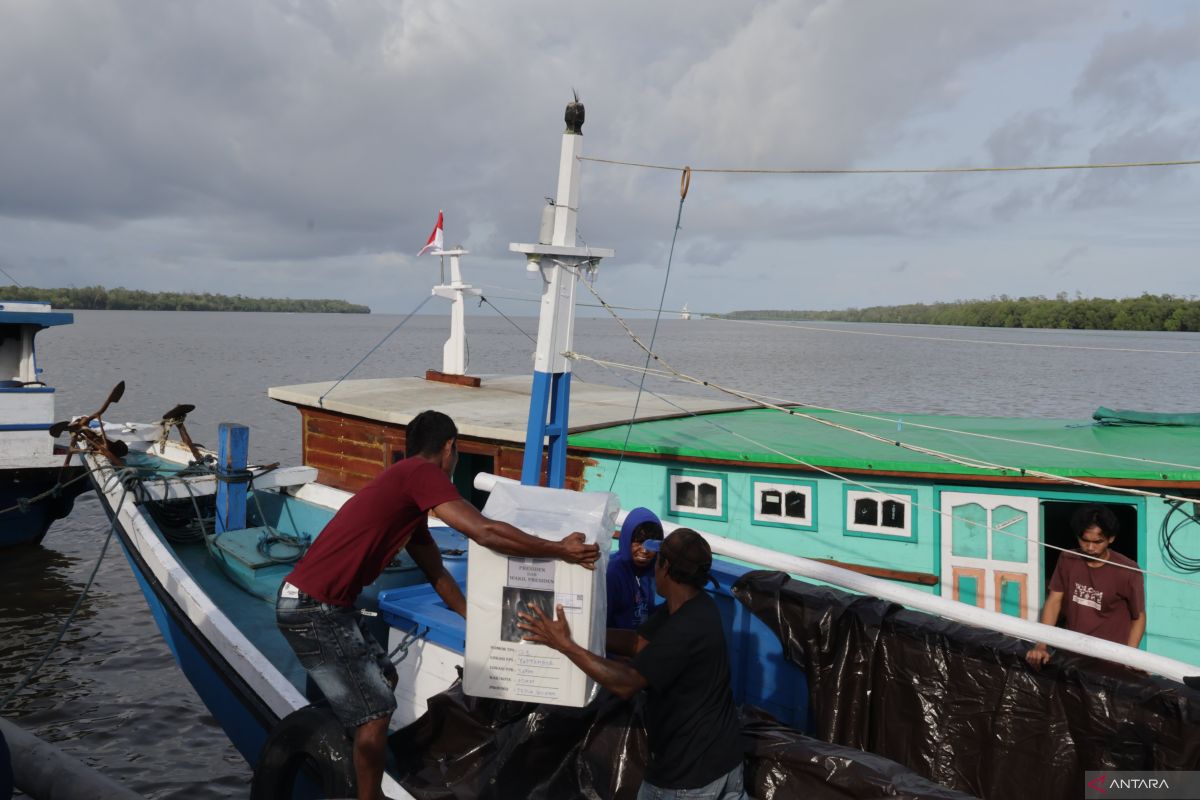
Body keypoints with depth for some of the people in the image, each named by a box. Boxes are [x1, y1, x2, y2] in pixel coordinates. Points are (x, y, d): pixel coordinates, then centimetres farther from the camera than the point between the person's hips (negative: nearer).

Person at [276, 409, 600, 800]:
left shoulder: (408, 501, 16)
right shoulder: (421, 473, -13)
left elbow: (437, 573, 24)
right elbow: (486, 532, -21)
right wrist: (559, 550, -14)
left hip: (321, 604, 10)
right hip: (313, 608, -10)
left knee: (384, 678, 21)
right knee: (375, 709, -2)